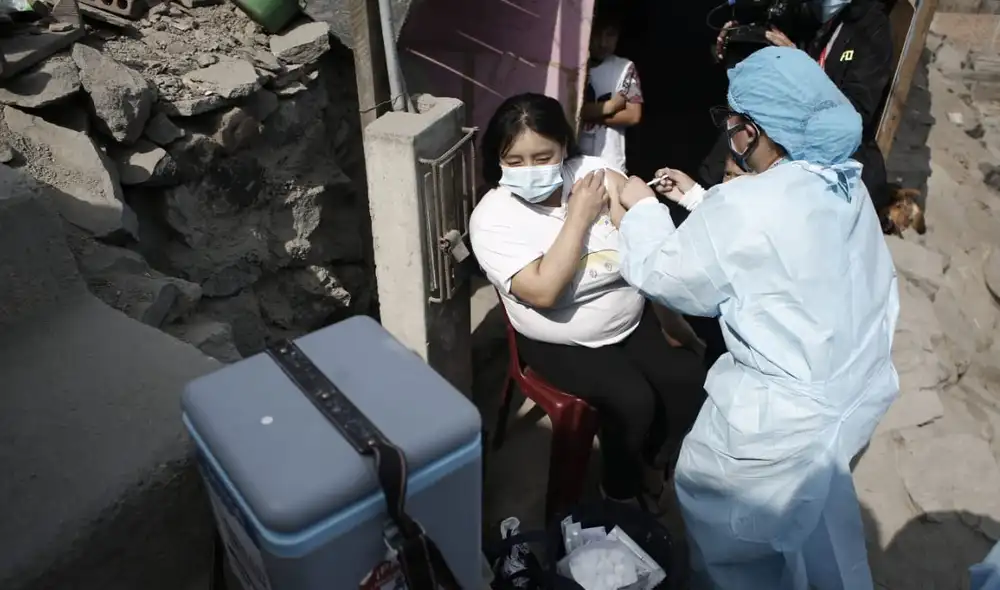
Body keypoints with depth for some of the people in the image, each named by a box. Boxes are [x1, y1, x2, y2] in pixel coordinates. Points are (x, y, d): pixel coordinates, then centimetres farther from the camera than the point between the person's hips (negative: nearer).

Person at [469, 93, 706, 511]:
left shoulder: (594, 174, -9)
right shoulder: (492, 217, -18)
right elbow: (544, 291, -29)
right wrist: (579, 215, -24)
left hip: (632, 319, 5)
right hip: (561, 343, -4)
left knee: (690, 379, -10)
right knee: (634, 401, -22)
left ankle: (646, 461, 19)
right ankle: (621, 488, 10)